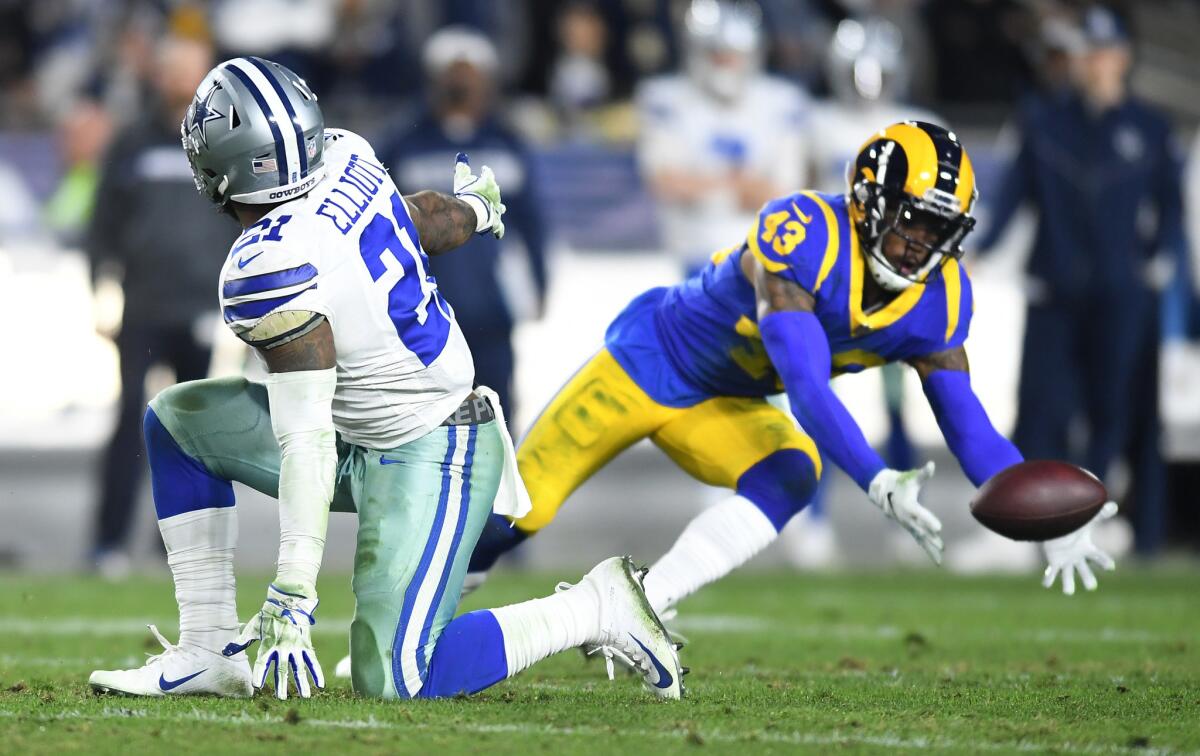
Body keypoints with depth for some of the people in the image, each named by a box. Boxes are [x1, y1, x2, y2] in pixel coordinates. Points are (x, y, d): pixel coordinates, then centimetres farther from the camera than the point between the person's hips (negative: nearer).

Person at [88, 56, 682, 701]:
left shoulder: (269, 268, -27)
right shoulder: (346, 158, -4)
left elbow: (307, 442, -28)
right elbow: (435, 223, 18)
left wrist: (292, 595, -28)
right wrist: (474, 207, 44)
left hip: (429, 460, -10)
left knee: (395, 681, -15)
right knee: (177, 419, 11)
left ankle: (598, 607, -1)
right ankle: (211, 652, 11)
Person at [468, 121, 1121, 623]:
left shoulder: (937, 302, -15)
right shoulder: (803, 237, -36)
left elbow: (968, 427, -12)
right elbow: (807, 388, -42)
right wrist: (879, 484, -52)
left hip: (723, 406, 5)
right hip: (651, 358, -5)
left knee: (791, 477, -25)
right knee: (519, 507, -1)